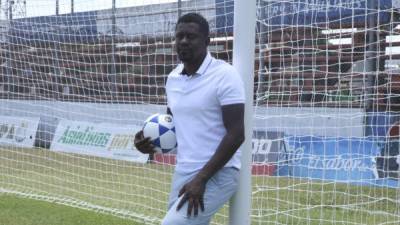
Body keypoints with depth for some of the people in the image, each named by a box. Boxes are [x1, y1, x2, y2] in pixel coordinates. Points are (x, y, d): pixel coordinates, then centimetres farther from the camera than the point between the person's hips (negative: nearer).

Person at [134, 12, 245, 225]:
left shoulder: (225, 75, -13)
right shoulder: (172, 78, 10)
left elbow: (236, 133, -17)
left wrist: (201, 179, -20)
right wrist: (151, 138, 1)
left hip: (217, 175, -7)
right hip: (182, 173, 7)